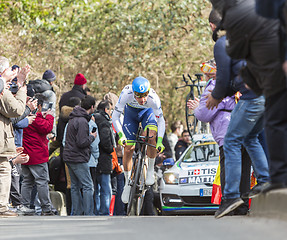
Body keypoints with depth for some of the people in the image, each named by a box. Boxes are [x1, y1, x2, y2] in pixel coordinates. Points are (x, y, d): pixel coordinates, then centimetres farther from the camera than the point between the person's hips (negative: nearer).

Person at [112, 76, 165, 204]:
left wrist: (160, 140, -38)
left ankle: (150, 170, -9)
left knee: (151, 136, -30)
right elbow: (115, 116, -30)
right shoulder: (126, 94, -38)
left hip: (147, 112, -1)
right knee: (128, 149, -4)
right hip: (131, 112, 1)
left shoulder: (153, 99, -37)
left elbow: (161, 120, -26)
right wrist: (120, 135, -43)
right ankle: (128, 183, 16)